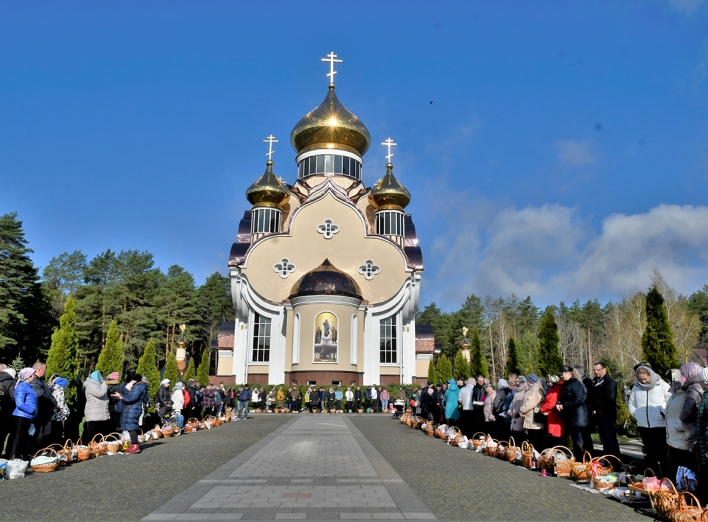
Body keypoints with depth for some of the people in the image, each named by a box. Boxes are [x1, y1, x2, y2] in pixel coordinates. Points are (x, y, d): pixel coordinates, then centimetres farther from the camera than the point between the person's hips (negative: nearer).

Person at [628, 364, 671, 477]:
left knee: (663, 455, -1)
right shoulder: (636, 387, 8)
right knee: (649, 455, 15)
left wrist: (665, 413, -17)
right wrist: (636, 414, 2)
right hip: (643, 427, 5)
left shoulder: (662, 385, -5)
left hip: (660, 426, -4)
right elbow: (631, 404, 16)